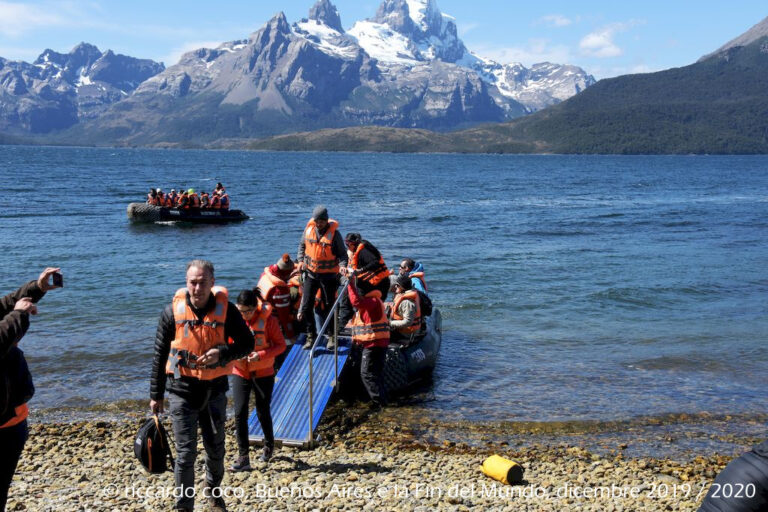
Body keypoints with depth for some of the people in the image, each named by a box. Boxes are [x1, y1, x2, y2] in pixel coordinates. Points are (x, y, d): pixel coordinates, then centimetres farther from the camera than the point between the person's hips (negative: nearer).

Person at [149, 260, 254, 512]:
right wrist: (155, 394, 3)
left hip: (214, 390, 2)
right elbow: (160, 355, 0)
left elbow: (247, 343, -2)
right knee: (186, 453, -2)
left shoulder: (226, 309, -9)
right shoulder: (173, 311, -8)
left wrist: (222, 354, -21)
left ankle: (213, 491, 42)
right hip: (182, 390, -1)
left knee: (216, 449, 17)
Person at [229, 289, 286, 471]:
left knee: (263, 412, 10)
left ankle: (269, 444, 38)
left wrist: (261, 355, -22)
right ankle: (243, 458, 0)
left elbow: (280, 345, -8)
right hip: (240, 372, 2)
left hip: (263, 373, -1)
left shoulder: (268, 319, -13)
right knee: (240, 413, -7)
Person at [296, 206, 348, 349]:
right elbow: (302, 245, 13)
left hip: (329, 275, -3)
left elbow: (342, 253, -8)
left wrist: (342, 265, -27)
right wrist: (300, 260, -1)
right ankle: (310, 336, 10)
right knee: (306, 306, -2)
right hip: (311, 273, 3)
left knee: (329, 306, 10)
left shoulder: (334, 233, -14)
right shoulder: (308, 229, -3)